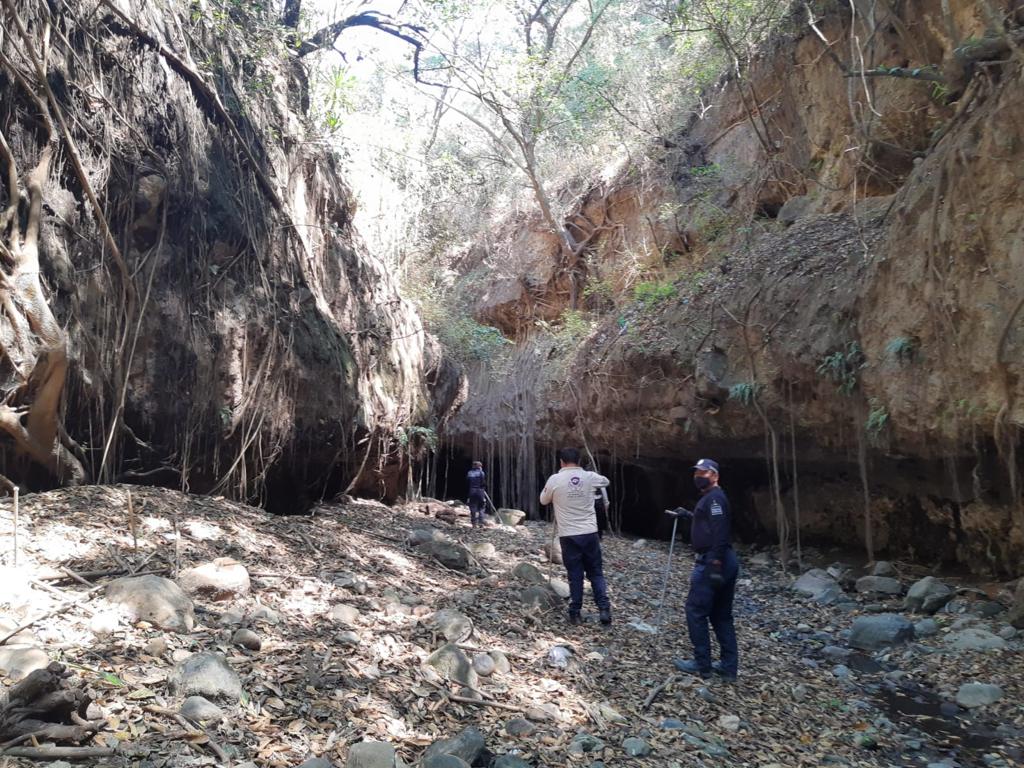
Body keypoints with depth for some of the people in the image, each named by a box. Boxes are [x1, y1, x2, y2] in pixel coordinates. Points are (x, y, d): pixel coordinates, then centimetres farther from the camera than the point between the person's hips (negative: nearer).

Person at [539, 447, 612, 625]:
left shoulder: (555, 479, -7)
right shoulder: (589, 477, -1)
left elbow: (543, 500, 10)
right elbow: (606, 481, 22)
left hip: (568, 535, -1)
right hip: (590, 533, 1)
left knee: (575, 575, 7)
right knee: (596, 573, 12)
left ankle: (575, 613, 11)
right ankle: (604, 609, 4)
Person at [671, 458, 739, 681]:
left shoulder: (714, 498, -13)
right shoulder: (712, 498, 19)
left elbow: (720, 532, -22)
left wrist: (715, 565, -27)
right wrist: (689, 515, 23)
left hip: (712, 562, -10)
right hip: (726, 562, 10)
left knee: (695, 611, -1)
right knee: (721, 615, 13)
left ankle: (702, 664, 5)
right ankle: (729, 666, 17)